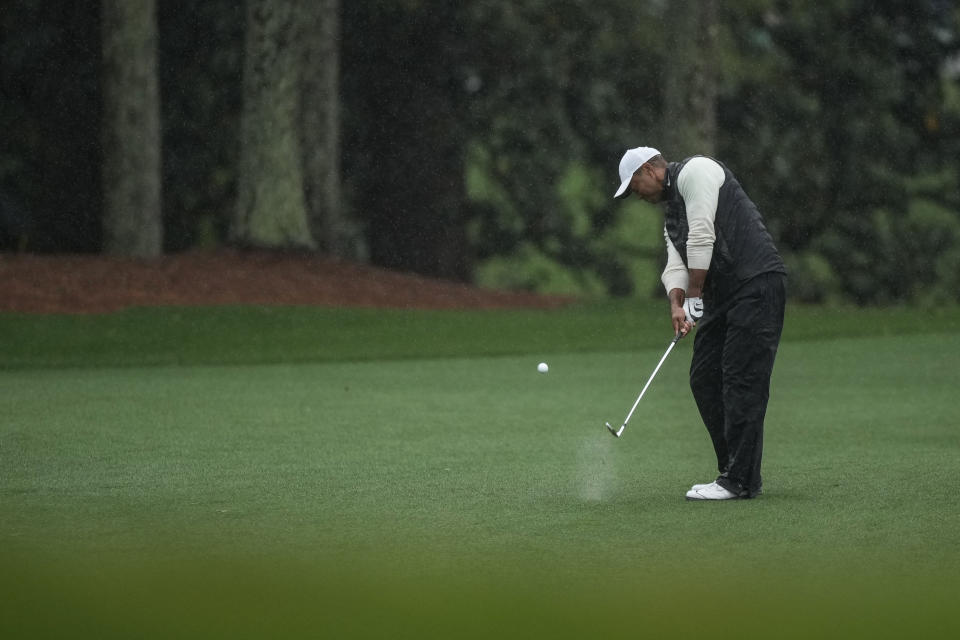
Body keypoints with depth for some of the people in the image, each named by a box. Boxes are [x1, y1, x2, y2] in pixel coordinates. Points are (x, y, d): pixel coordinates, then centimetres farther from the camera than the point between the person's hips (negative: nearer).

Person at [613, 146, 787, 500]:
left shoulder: (694, 172, -4)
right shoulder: (671, 212, 26)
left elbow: (702, 236, -13)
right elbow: (676, 265, 13)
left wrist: (694, 296, -10)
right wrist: (676, 304, -7)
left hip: (756, 285, -10)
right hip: (722, 297, 10)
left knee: (742, 380, -11)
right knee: (704, 379, 8)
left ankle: (739, 481, -12)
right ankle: (739, 472, 12)